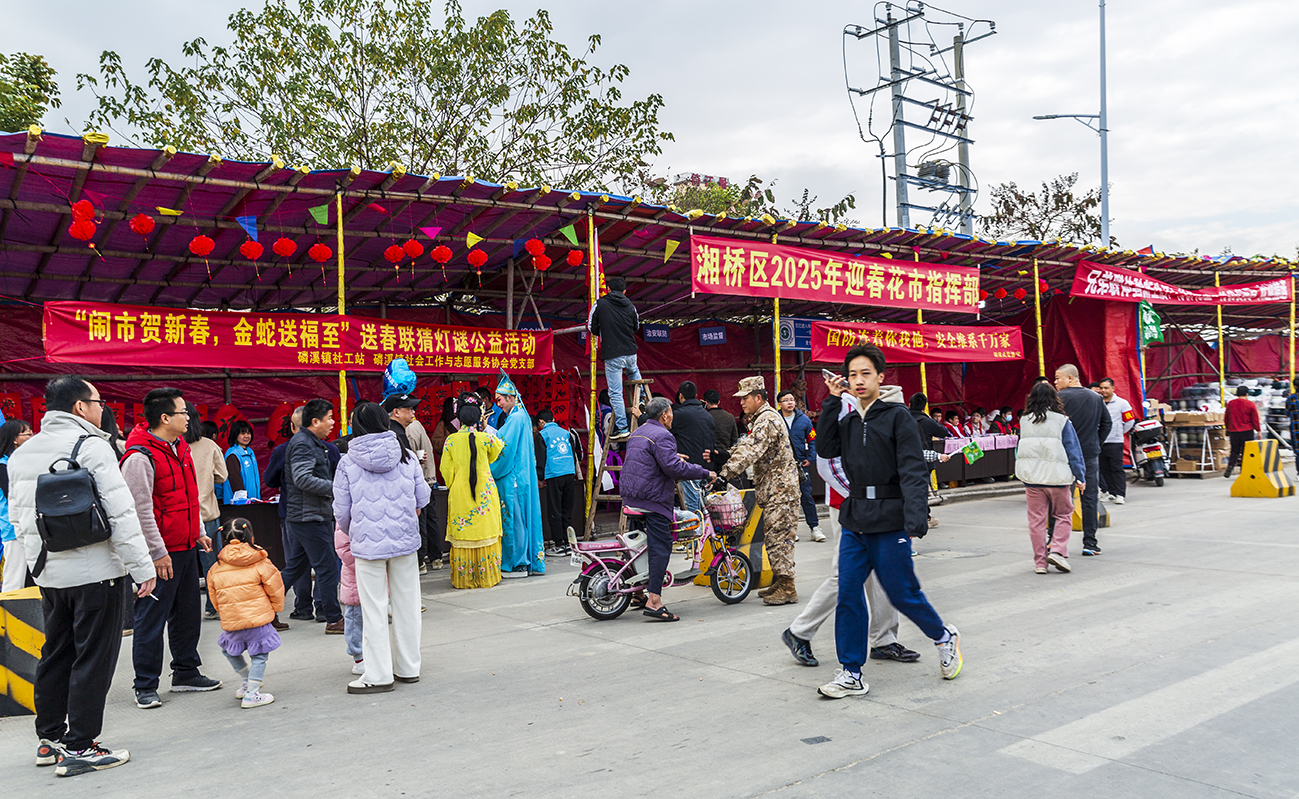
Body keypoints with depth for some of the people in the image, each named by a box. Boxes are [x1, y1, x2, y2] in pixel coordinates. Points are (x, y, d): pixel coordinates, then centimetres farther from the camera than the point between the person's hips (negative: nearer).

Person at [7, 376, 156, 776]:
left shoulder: (21, 454, 11)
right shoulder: (91, 446, -13)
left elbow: (18, 517, 17)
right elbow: (120, 510, -18)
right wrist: (143, 567, -15)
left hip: (49, 574, 8)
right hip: (95, 572, -8)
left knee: (56, 653, 18)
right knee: (94, 657, 0)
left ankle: (49, 738, 27)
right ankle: (78, 747, 4)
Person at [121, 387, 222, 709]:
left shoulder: (179, 446, 11)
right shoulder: (140, 456, -17)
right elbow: (140, 509, -18)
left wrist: (199, 531, 21)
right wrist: (157, 552, -17)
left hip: (186, 547, 9)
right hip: (160, 552, -9)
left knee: (188, 612, 15)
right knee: (152, 617, 0)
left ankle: (186, 673, 28)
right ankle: (145, 686, 10)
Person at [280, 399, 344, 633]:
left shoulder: (313, 443, 19)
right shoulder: (302, 443, -14)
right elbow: (303, 479, -25)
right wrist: (335, 488, -24)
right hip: (308, 517, -11)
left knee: (295, 568, 15)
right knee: (327, 567, -6)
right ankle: (334, 619, -1)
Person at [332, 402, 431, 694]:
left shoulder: (347, 462, -4)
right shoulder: (406, 456, 1)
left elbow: (342, 511, 0)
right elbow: (423, 497, 6)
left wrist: (353, 534, 19)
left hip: (368, 543, -2)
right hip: (405, 539, 2)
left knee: (374, 609, 4)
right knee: (406, 603, 12)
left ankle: (378, 675, 8)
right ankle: (408, 667, 21)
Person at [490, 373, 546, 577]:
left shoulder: (515, 418, -15)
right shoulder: (522, 416, 15)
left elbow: (504, 448, -17)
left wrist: (490, 472, -7)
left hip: (513, 478, -10)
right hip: (523, 476, 10)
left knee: (514, 518, -3)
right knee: (526, 517, 11)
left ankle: (517, 564, 3)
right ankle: (534, 561, 16)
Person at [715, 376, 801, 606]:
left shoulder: (768, 420, -17)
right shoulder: (759, 419, 18)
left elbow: (750, 453, -25)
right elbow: (745, 447, 18)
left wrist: (724, 474, -27)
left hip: (779, 487, -11)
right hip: (771, 487, 11)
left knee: (778, 536, -9)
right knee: (774, 535, 13)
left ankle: (787, 588, -6)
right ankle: (780, 582, 20)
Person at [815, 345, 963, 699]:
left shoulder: (897, 416, -5)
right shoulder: (848, 421, 14)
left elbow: (913, 470, -13)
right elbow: (827, 449, -2)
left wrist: (916, 516, -25)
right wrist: (832, 402, -3)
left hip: (889, 523, -5)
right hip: (854, 523, 5)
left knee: (902, 594, 4)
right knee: (848, 595, 2)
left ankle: (944, 637, 32)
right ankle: (851, 673, 11)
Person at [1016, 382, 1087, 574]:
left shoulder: (1024, 421, 5)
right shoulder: (1062, 421, -4)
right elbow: (1073, 450, -2)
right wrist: (1080, 477, 3)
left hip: (1031, 477, 3)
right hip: (1056, 476, -3)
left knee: (1036, 519, 7)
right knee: (1064, 514, 13)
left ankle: (1040, 562, 9)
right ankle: (1057, 551, -2)